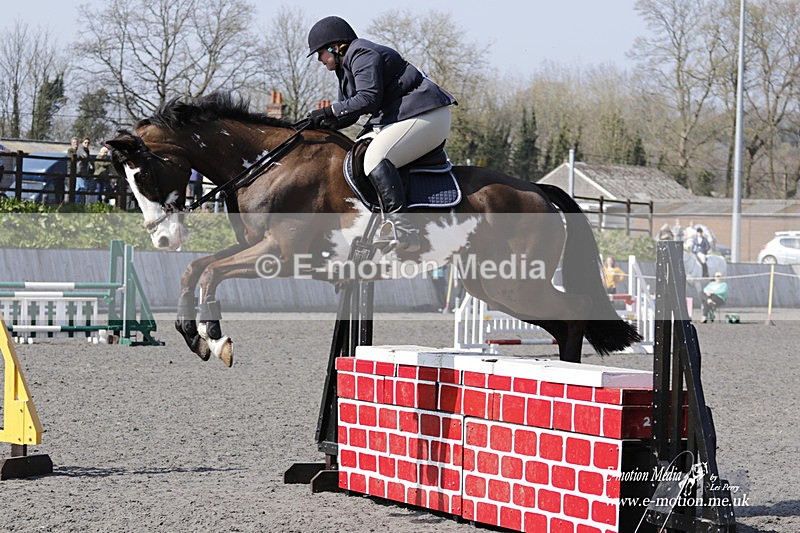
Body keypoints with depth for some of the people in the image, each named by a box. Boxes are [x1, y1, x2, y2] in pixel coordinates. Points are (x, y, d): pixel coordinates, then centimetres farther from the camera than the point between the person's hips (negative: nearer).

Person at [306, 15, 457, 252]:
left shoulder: (363, 55, -12)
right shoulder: (347, 65, 20)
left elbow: (368, 98, -24)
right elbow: (349, 115, 19)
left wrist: (330, 111, -16)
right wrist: (323, 124, 1)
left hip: (427, 117, -12)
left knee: (375, 158, -29)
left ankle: (403, 229, -37)